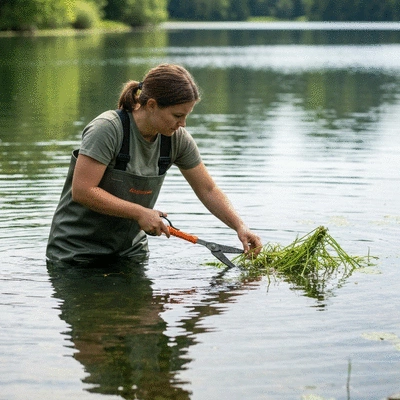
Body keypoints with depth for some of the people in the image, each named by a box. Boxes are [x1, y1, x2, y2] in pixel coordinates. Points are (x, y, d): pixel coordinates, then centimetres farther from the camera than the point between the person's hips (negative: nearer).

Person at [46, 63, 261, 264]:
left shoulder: (177, 139, -5)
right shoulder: (108, 129, -23)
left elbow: (208, 190, 4)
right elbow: (82, 191, -26)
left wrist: (240, 226, -8)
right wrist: (140, 213, -24)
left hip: (130, 248, 5)